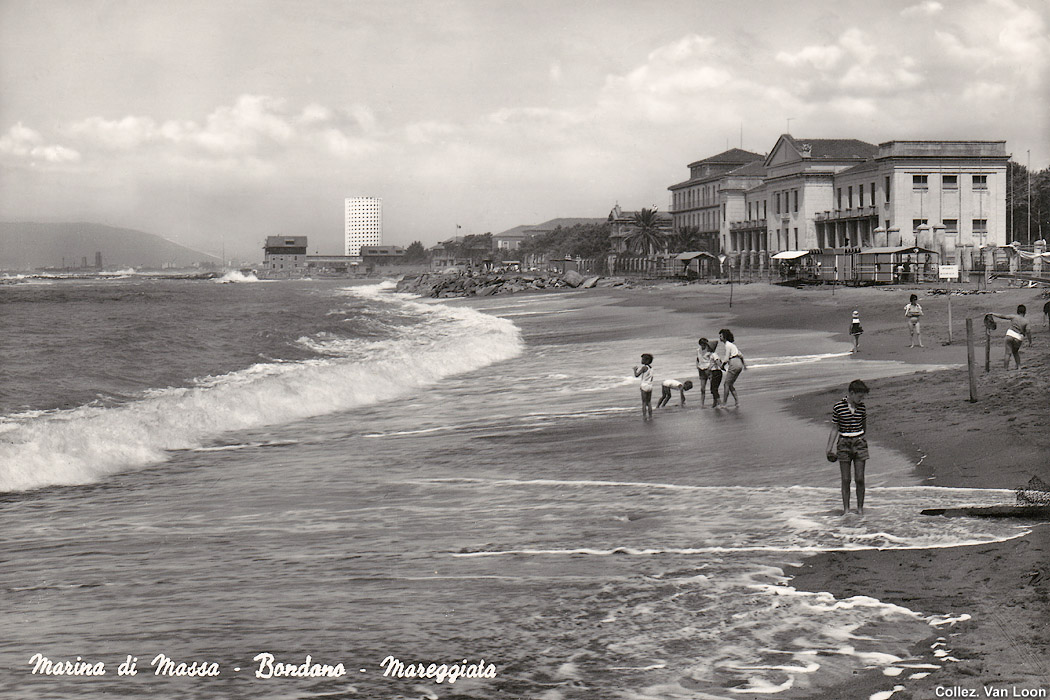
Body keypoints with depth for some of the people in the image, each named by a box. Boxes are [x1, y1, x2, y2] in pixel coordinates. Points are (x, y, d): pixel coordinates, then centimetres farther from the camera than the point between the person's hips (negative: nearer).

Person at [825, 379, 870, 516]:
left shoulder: (861, 407, 2)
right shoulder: (838, 407, -6)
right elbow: (834, 429, 0)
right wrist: (829, 449, 1)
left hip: (859, 443, 2)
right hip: (844, 444, -2)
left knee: (859, 479, 0)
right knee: (846, 480, 1)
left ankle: (860, 507, 13)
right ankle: (846, 508, 11)